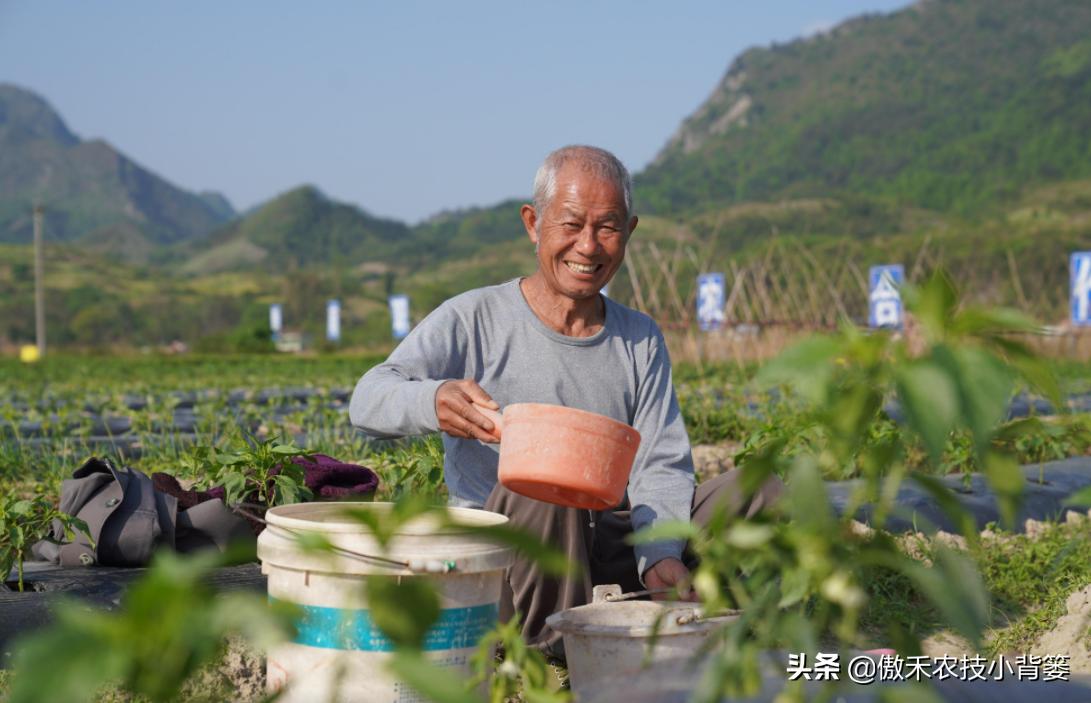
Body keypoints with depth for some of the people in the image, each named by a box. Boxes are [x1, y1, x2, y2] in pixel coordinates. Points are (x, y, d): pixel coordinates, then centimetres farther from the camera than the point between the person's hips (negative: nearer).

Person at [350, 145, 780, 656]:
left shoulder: (640, 340, 12)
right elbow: (368, 401, -15)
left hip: (610, 550, 5)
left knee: (756, 492, -11)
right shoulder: (473, 321, -1)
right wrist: (434, 401, -39)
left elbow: (660, 466, 2)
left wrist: (660, 556, -19)